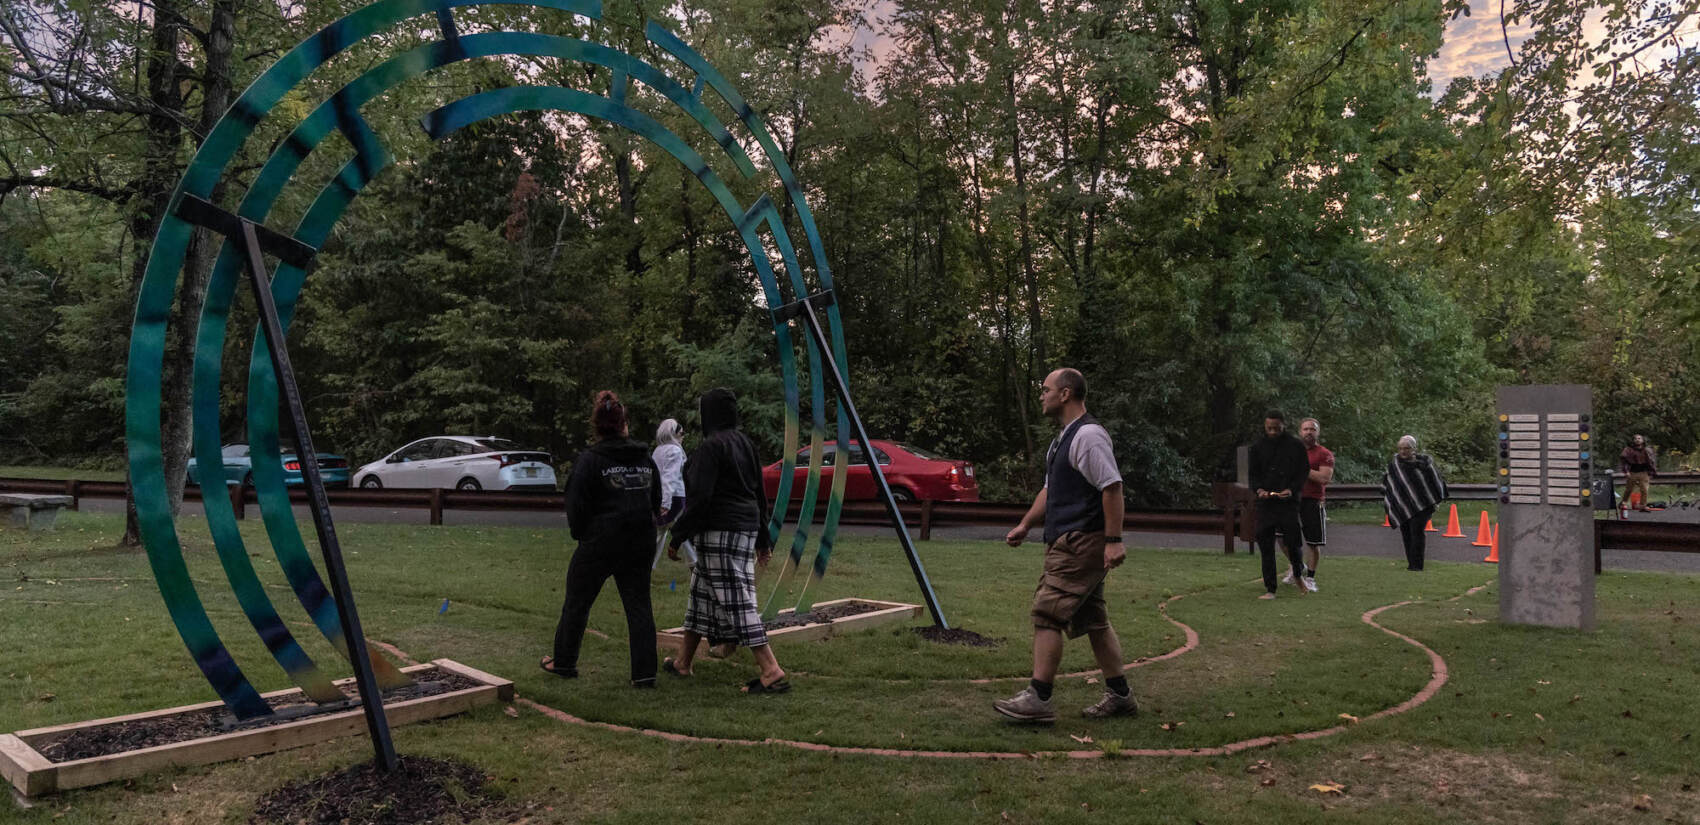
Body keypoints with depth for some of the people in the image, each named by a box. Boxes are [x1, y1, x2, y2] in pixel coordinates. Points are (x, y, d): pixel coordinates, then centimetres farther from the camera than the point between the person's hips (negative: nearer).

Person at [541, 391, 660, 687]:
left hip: (600, 543, -4)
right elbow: (656, 500, 15)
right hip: (640, 544, 4)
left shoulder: (590, 459, -11)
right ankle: (644, 672, 4)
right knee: (639, 606, 7)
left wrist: (579, 533, 7)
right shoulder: (645, 458, 6)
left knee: (577, 602, 13)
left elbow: (576, 505, -10)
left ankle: (564, 661, 27)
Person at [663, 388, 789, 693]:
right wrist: (763, 539, 22)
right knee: (702, 590, 19)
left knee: (736, 599, -9)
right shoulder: (745, 443, 12)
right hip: (746, 528, 9)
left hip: (719, 531, -9)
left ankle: (772, 672, -13)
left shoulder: (710, 447, -14)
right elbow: (759, 494, 16)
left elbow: (699, 497, -20)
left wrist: (678, 536, -13)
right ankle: (682, 663, 31)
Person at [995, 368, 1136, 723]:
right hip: (1066, 542, 11)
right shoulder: (1064, 438, 20)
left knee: (1047, 614, -11)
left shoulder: (1089, 435, -14)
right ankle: (1119, 695, 21)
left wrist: (1113, 540, -23)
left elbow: (1112, 487, -20)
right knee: (1093, 620, 14)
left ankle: (1038, 699, -9)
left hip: (1081, 543, -11)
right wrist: (1025, 525, 20)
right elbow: (1050, 489, 27)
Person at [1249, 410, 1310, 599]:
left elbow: (1304, 472, 3)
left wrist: (1291, 490, -14)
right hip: (1265, 503, 2)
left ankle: (1299, 575, 29)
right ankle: (1270, 589, 9)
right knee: (1265, 545, 0)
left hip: (1289, 502, -2)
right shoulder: (1258, 447, 9)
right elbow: (1253, 474, 11)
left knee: (1292, 541, -4)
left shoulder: (1296, 446, 3)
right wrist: (1258, 489, -10)